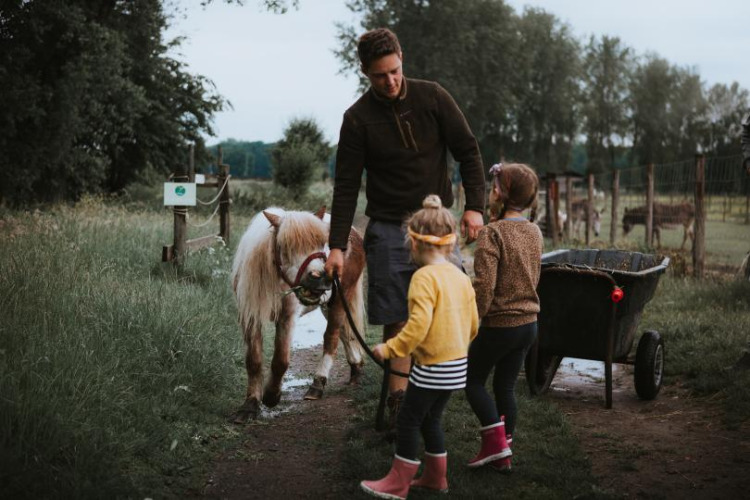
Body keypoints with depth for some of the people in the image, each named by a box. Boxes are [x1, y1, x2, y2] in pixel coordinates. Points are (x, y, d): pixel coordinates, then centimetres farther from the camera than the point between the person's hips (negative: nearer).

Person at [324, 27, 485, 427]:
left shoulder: (432, 98, -3)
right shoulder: (358, 119, -6)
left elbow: (468, 151, 2)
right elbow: (346, 185, -5)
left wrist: (474, 206, -8)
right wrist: (337, 246, -10)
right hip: (389, 229, -1)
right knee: (396, 318, -3)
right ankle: (399, 397, 4)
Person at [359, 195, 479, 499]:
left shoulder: (424, 277, -17)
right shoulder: (460, 276, 8)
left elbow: (419, 325, -26)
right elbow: (473, 324, 13)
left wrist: (390, 349, -18)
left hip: (432, 366, -8)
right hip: (457, 364, 8)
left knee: (408, 420, 3)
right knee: (430, 419, 20)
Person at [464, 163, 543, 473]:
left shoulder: (493, 232, -18)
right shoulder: (534, 232, 5)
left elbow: (484, 285, -22)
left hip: (499, 324, -7)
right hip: (529, 322, 7)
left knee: (473, 380, 11)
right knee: (506, 386, 15)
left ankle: (496, 441, 2)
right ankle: (502, 455, 19)